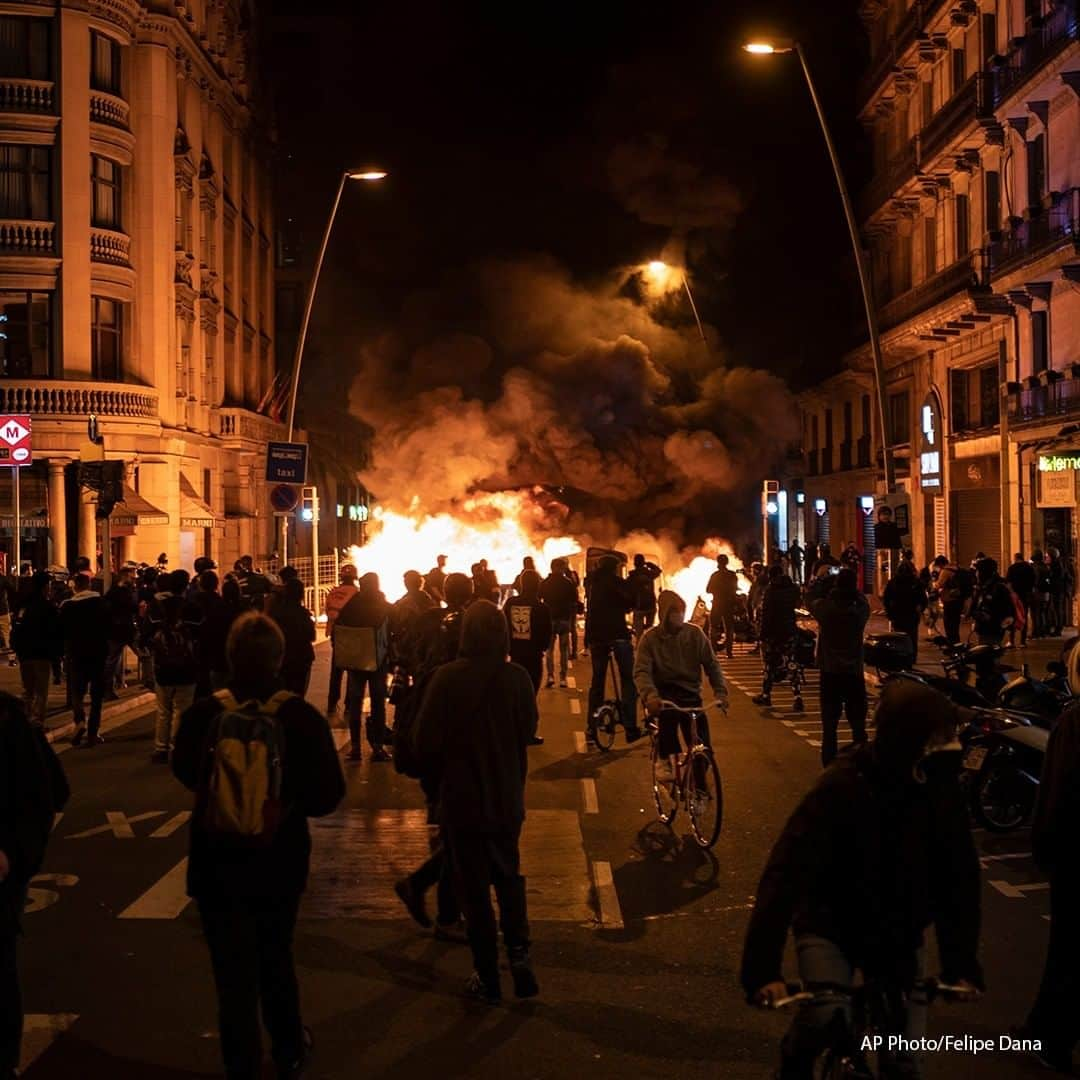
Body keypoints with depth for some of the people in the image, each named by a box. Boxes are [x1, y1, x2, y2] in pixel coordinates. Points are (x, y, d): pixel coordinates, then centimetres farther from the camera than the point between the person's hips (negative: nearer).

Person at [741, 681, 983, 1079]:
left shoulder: (940, 792, -13)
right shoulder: (842, 787, -27)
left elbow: (959, 878, -5)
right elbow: (787, 871, -32)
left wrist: (962, 964, -9)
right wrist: (762, 968, -38)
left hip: (899, 933, 4)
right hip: (830, 925, -4)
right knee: (825, 1016, -26)